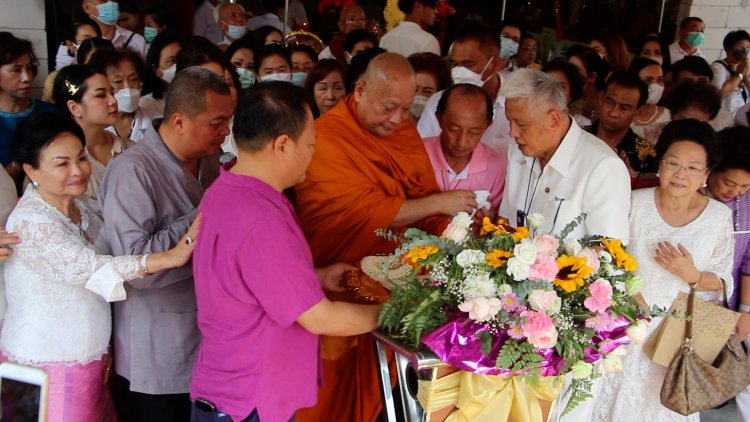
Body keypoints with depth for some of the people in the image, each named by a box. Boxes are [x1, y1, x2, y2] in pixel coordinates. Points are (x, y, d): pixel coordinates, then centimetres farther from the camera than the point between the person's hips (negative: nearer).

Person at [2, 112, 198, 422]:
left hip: (87, 359, 7)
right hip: (46, 365, -7)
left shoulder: (87, 208, 6)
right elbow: (85, 268, -31)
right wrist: (170, 257, -39)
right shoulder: (29, 222, -18)